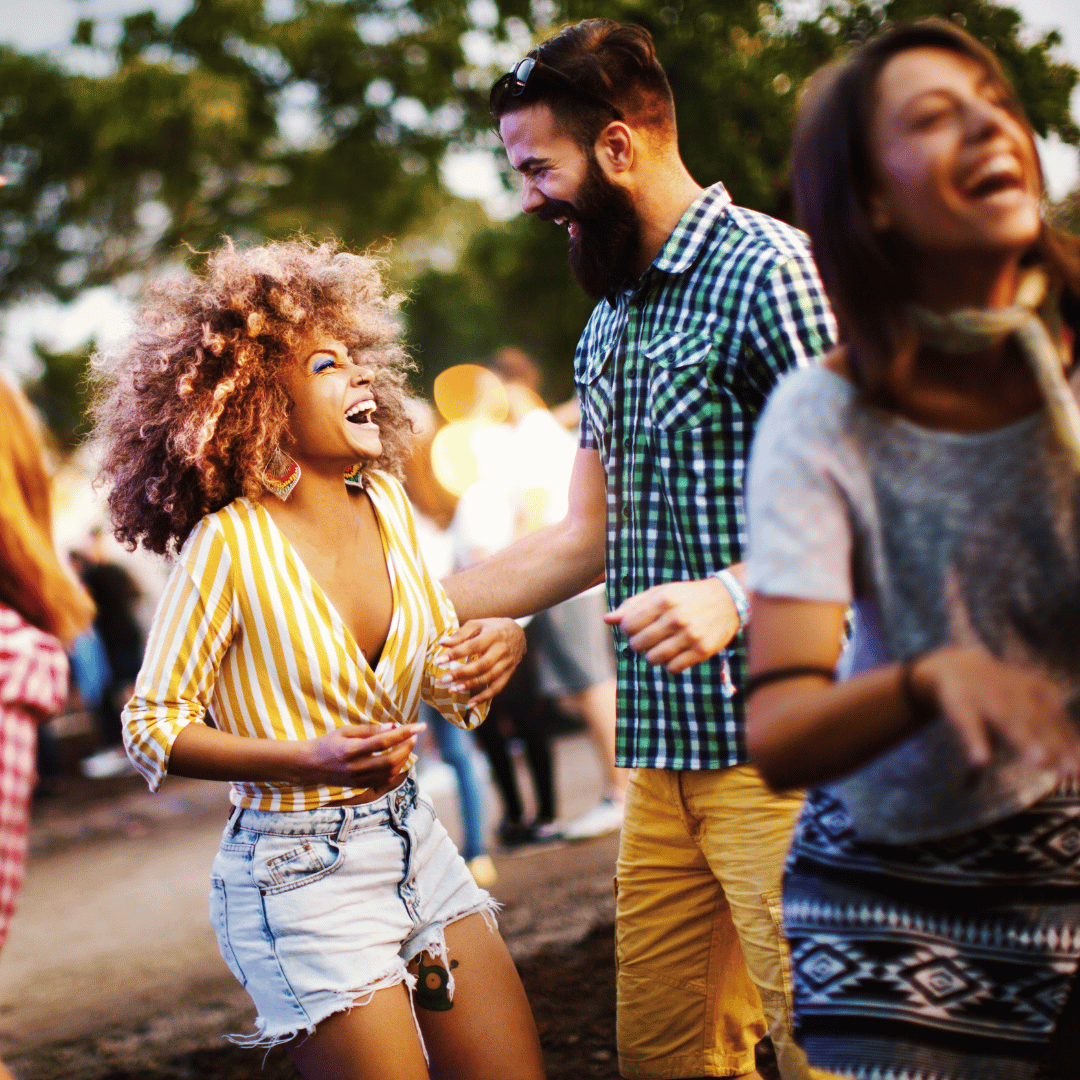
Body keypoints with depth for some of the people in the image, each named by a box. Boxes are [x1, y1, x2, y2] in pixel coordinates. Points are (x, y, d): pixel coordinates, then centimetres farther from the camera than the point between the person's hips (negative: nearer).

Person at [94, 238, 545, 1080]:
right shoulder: (230, 543, -16)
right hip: (301, 877, -6)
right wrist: (309, 760, -23)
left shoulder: (386, 502, 2)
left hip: (413, 843, 6)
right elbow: (152, 728, -12)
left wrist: (502, 641, -10)